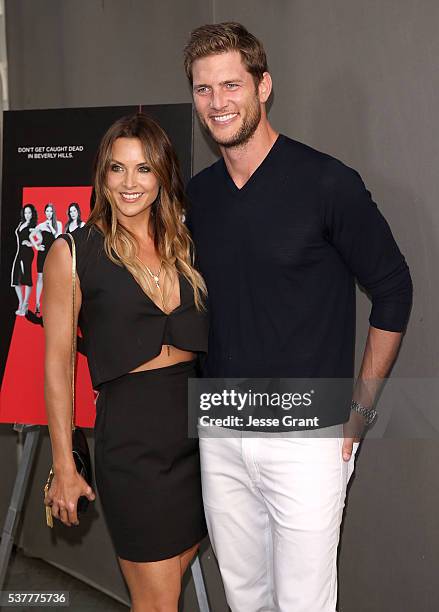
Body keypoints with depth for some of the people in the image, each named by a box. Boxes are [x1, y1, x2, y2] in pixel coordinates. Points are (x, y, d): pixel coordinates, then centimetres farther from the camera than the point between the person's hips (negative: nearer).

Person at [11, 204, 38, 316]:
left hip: (27, 253, -7)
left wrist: (31, 244, -15)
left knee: (26, 278, -4)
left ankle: (25, 306, -1)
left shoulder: (32, 226, -5)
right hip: (19, 252, 7)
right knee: (16, 279, 6)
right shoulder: (21, 224, 15)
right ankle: (21, 304, 17)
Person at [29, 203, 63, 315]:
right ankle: (37, 303, 3)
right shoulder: (41, 225, 5)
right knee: (40, 277, 0)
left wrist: (51, 226, -10)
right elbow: (31, 236, 14)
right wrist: (36, 246, 4)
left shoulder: (58, 224, 5)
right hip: (43, 253, 0)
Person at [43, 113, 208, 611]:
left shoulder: (184, 245, 8)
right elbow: (57, 364, -4)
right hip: (129, 431, -4)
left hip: (198, 418, 5)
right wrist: (64, 466, -5)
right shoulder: (73, 252, -5)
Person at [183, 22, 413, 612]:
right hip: (219, 436, 5)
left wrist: (362, 405, -4)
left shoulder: (328, 183, -12)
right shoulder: (197, 194, 4)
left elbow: (393, 289, -4)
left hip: (306, 439, -5)